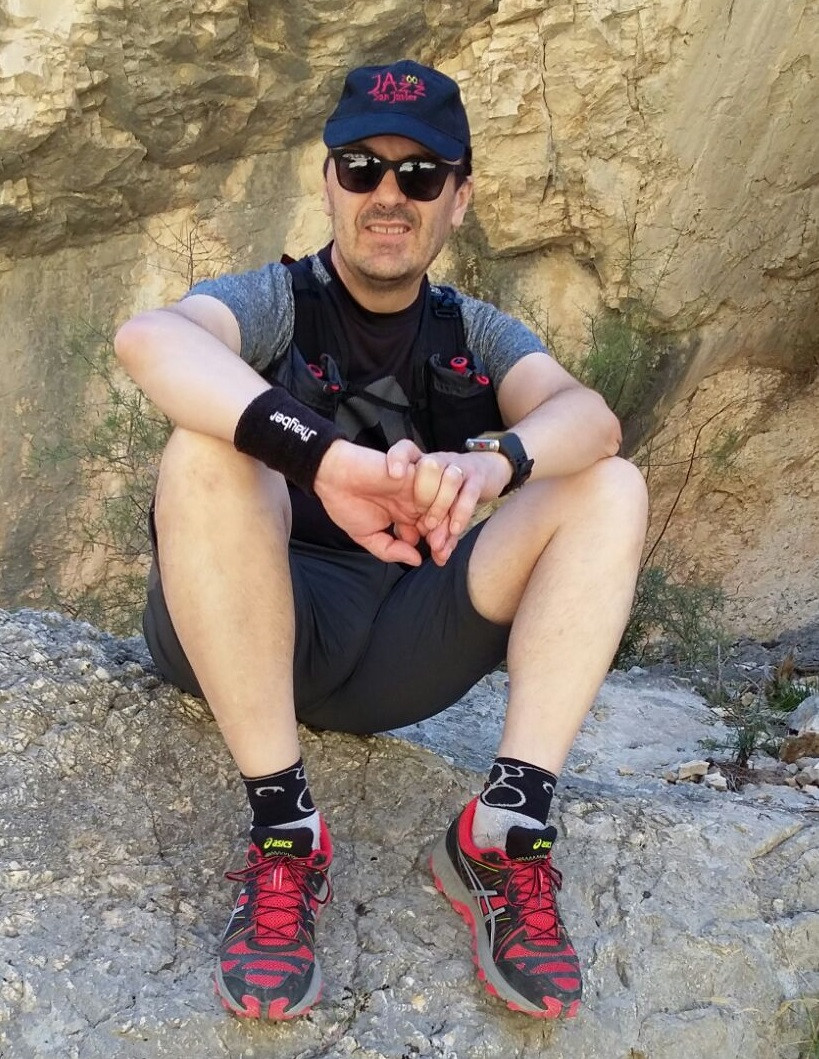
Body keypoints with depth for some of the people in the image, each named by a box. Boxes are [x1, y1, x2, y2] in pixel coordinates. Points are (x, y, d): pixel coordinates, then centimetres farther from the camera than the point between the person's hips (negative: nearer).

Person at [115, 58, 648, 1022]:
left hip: (406, 655, 3)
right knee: (207, 451, -28)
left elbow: (590, 417, -11)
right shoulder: (276, 303, 0)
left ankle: (509, 828, -22)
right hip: (248, 637, -2)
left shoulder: (475, 334, 10)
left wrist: (490, 463, -34)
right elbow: (146, 338, -25)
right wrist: (327, 458, -41)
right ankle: (283, 830, -26)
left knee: (610, 486, -10)